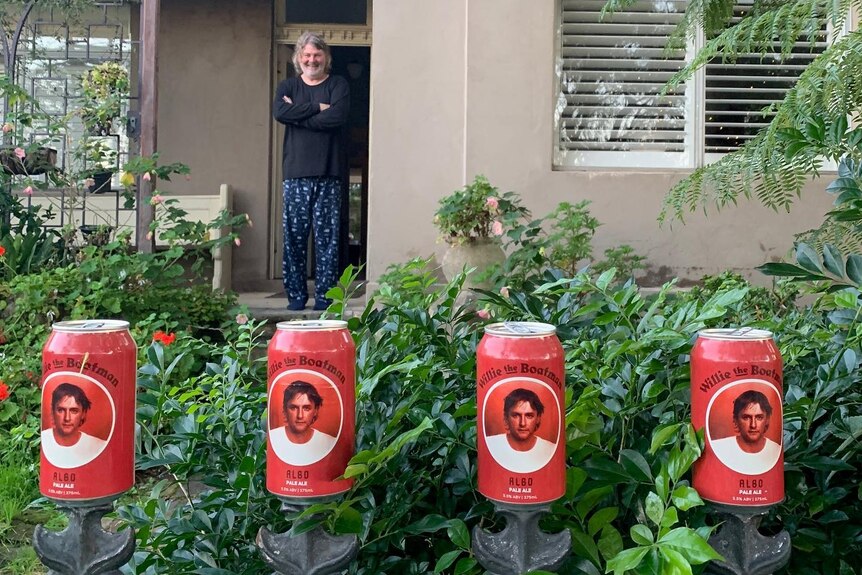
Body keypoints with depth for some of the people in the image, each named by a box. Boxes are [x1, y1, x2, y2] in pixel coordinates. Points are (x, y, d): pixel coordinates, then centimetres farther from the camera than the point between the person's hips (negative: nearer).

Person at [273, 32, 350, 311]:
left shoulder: (338, 85, 10)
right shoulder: (288, 86, 16)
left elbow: (338, 116, -9)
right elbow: (279, 111, -5)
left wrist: (298, 114, -5)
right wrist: (317, 107, -7)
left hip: (329, 173, -1)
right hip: (296, 172, 2)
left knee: (327, 236, -3)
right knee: (294, 235, -1)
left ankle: (324, 296, 2)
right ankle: (296, 295, 7)